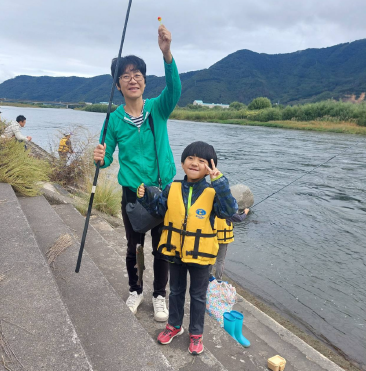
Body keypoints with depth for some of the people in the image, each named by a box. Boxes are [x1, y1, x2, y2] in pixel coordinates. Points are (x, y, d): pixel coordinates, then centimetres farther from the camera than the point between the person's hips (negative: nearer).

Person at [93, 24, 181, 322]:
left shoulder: (159, 108, -6)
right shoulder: (114, 119, -4)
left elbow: (174, 88, -26)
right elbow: (108, 155, 0)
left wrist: (166, 53, -42)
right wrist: (101, 159, -25)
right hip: (132, 194, 1)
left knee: (161, 248, 12)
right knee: (134, 247, 16)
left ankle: (159, 296, 34)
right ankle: (135, 291, 41)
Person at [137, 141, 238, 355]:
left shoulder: (212, 193, -16)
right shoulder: (172, 189, -6)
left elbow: (230, 211, -31)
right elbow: (158, 210, 7)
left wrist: (220, 183, -38)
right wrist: (146, 197, -11)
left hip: (200, 255, -3)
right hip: (175, 252, 3)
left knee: (198, 296, 16)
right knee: (176, 291, 23)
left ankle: (196, 333, 37)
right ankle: (174, 325, 45)